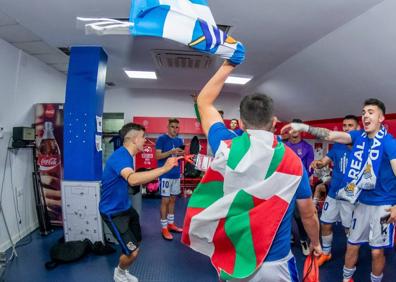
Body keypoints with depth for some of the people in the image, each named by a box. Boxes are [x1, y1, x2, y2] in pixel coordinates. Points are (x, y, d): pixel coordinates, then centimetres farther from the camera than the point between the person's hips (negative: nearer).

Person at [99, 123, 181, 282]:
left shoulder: (127, 156, 4)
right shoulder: (120, 156, -29)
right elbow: (133, 179, -50)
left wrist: (153, 176, 9)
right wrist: (164, 168, -51)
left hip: (125, 207, 10)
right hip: (113, 211, -10)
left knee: (137, 242, 22)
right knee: (133, 252, -7)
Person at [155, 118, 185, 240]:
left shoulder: (179, 140, 11)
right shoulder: (161, 139, -7)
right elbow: (158, 156, -12)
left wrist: (181, 154, -7)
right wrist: (171, 152, -24)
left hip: (176, 174, 6)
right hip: (165, 174, -6)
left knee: (173, 199, 14)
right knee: (165, 200, -2)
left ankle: (171, 224, 26)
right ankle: (164, 228, 8)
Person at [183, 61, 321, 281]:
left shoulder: (227, 147, -13)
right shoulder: (293, 160, -12)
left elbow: (204, 102, 3)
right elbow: (309, 214, 1)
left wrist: (227, 67, 9)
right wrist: (316, 243, 20)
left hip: (231, 260, 2)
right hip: (275, 264, -1)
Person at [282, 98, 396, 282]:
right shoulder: (359, 136, 0)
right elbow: (330, 135, -11)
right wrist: (303, 127, -24)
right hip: (362, 202, 5)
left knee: (377, 251, 7)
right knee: (352, 245, 14)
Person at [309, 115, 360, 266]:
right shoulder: (337, 146, 3)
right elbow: (325, 161, -4)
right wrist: (318, 163, -27)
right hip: (333, 194, 4)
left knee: (350, 229, 11)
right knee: (325, 225, 12)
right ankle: (326, 253, 32)